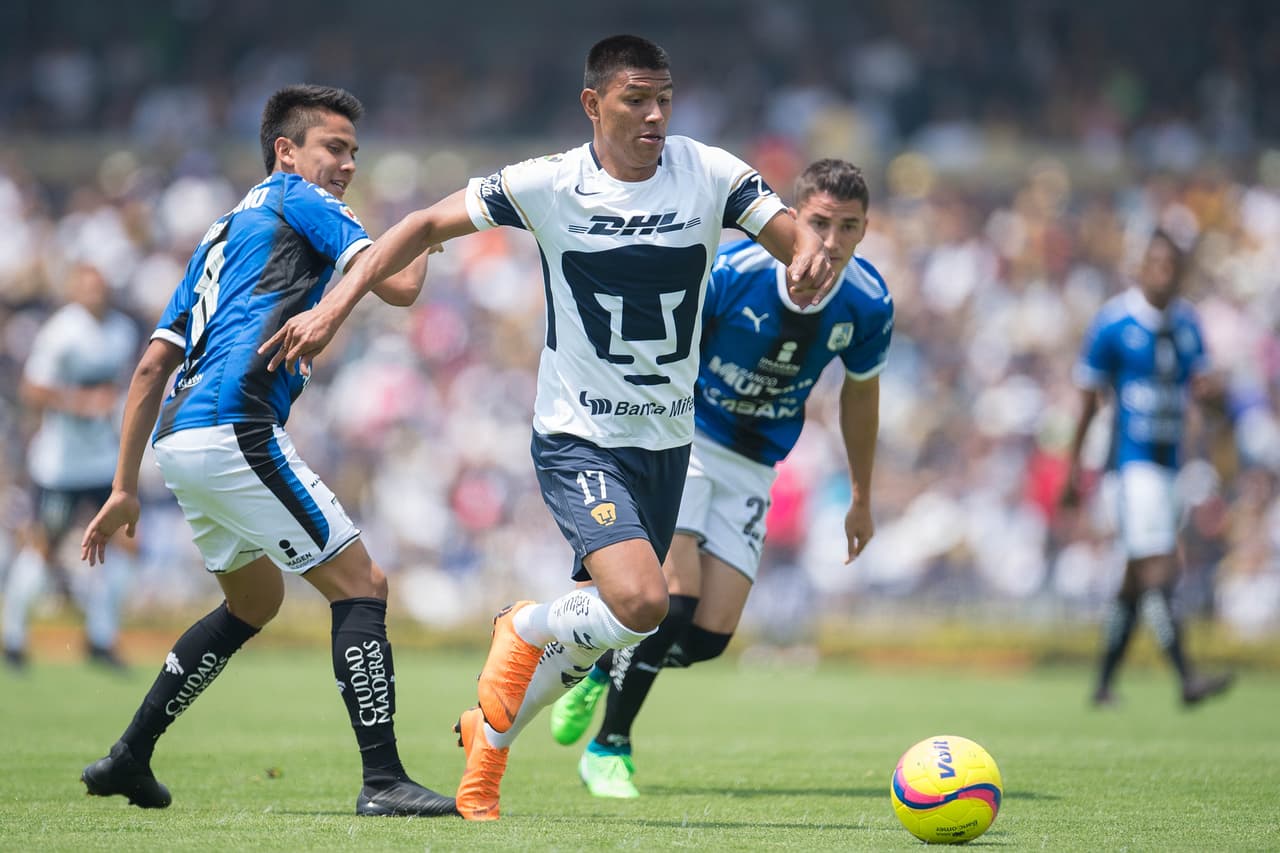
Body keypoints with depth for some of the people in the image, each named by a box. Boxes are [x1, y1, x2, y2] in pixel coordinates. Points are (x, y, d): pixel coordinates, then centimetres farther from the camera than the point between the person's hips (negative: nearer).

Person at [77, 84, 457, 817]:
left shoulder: (224, 233, 27)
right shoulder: (296, 200, 4)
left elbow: (154, 364, 24)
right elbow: (399, 285, -9)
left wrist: (126, 487, 23)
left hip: (178, 440, 9)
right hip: (233, 432, -9)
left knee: (256, 599, 27)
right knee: (361, 584, -7)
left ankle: (128, 759, 27)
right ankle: (383, 780, -15)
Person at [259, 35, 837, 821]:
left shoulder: (709, 174, -6)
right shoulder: (547, 186, -10)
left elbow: (799, 239, -7)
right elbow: (430, 225, -2)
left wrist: (811, 256, -32)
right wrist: (337, 304, -9)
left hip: (667, 440, 4)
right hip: (579, 438, -4)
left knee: (601, 629, 12)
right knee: (639, 600, -25)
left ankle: (489, 736, 37)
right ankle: (527, 630, 6)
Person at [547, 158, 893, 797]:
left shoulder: (868, 305, -10)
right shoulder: (726, 273, -22)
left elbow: (860, 393, 9)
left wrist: (861, 499, 17)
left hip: (751, 467, 4)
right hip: (678, 437, -4)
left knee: (711, 636, -5)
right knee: (674, 595, -21)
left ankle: (607, 668, 26)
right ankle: (608, 750, -5)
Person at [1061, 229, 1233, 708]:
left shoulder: (1187, 322, 10)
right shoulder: (1113, 323, -8)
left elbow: (1199, 380, 14)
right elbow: (1088, 397, -3)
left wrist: (1205, 387, -11)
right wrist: (1074, 466, -1)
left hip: (1169, 460, 7)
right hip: (1131, 458, -7)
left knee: (1136, 579, 13)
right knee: (1157, 568, -17)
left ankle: (1104, 682, 23)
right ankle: (1185, 679, -22)